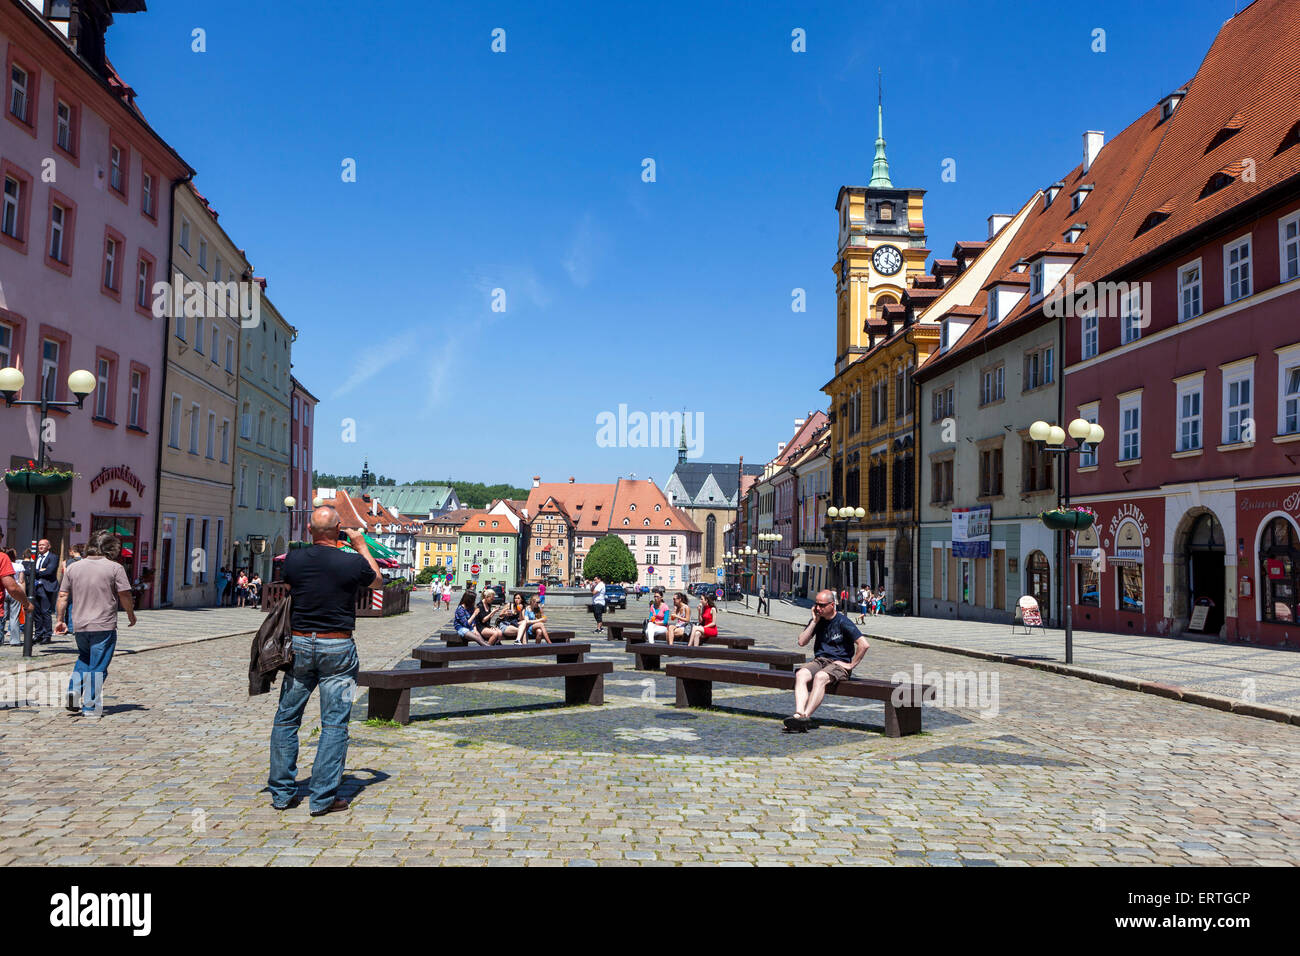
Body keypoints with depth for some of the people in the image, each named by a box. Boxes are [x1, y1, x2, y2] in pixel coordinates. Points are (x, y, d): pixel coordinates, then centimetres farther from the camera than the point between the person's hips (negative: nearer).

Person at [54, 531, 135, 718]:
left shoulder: (74, 567, 5)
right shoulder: (114, 568, -8)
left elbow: (63, 596, 6)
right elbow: (125, 596, -8)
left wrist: (60, 620, 15)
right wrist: (131, 615, 7)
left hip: (80, 625, 5)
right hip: (104, 626, -4)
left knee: (84, 659, 26)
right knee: (98, 666, 3)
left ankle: (74, 690, 9)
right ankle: (91, 707, 6)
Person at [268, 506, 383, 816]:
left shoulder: (293, 559, -4)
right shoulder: (353, 563, -11)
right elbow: (378, 581, 11)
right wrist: (362, 546, 18)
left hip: (299, 643, 3)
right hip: (338, 648, -3)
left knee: (286, 718, 14)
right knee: (334, 724, 3)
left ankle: (282, 792, 19)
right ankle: (323, 797, 4)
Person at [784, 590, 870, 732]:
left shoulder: (843, 622, -7)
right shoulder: (818, 620, 11)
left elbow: (864, 645, -14)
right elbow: (802, 642, 3)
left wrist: (851, 665, -10)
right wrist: (814, 621, -4)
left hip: (839, 663, -5)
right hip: (819, 660, 5)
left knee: (820, 677, -37)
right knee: (801, 674, -27)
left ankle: (805, 716, -45)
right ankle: (799, 714, -43)